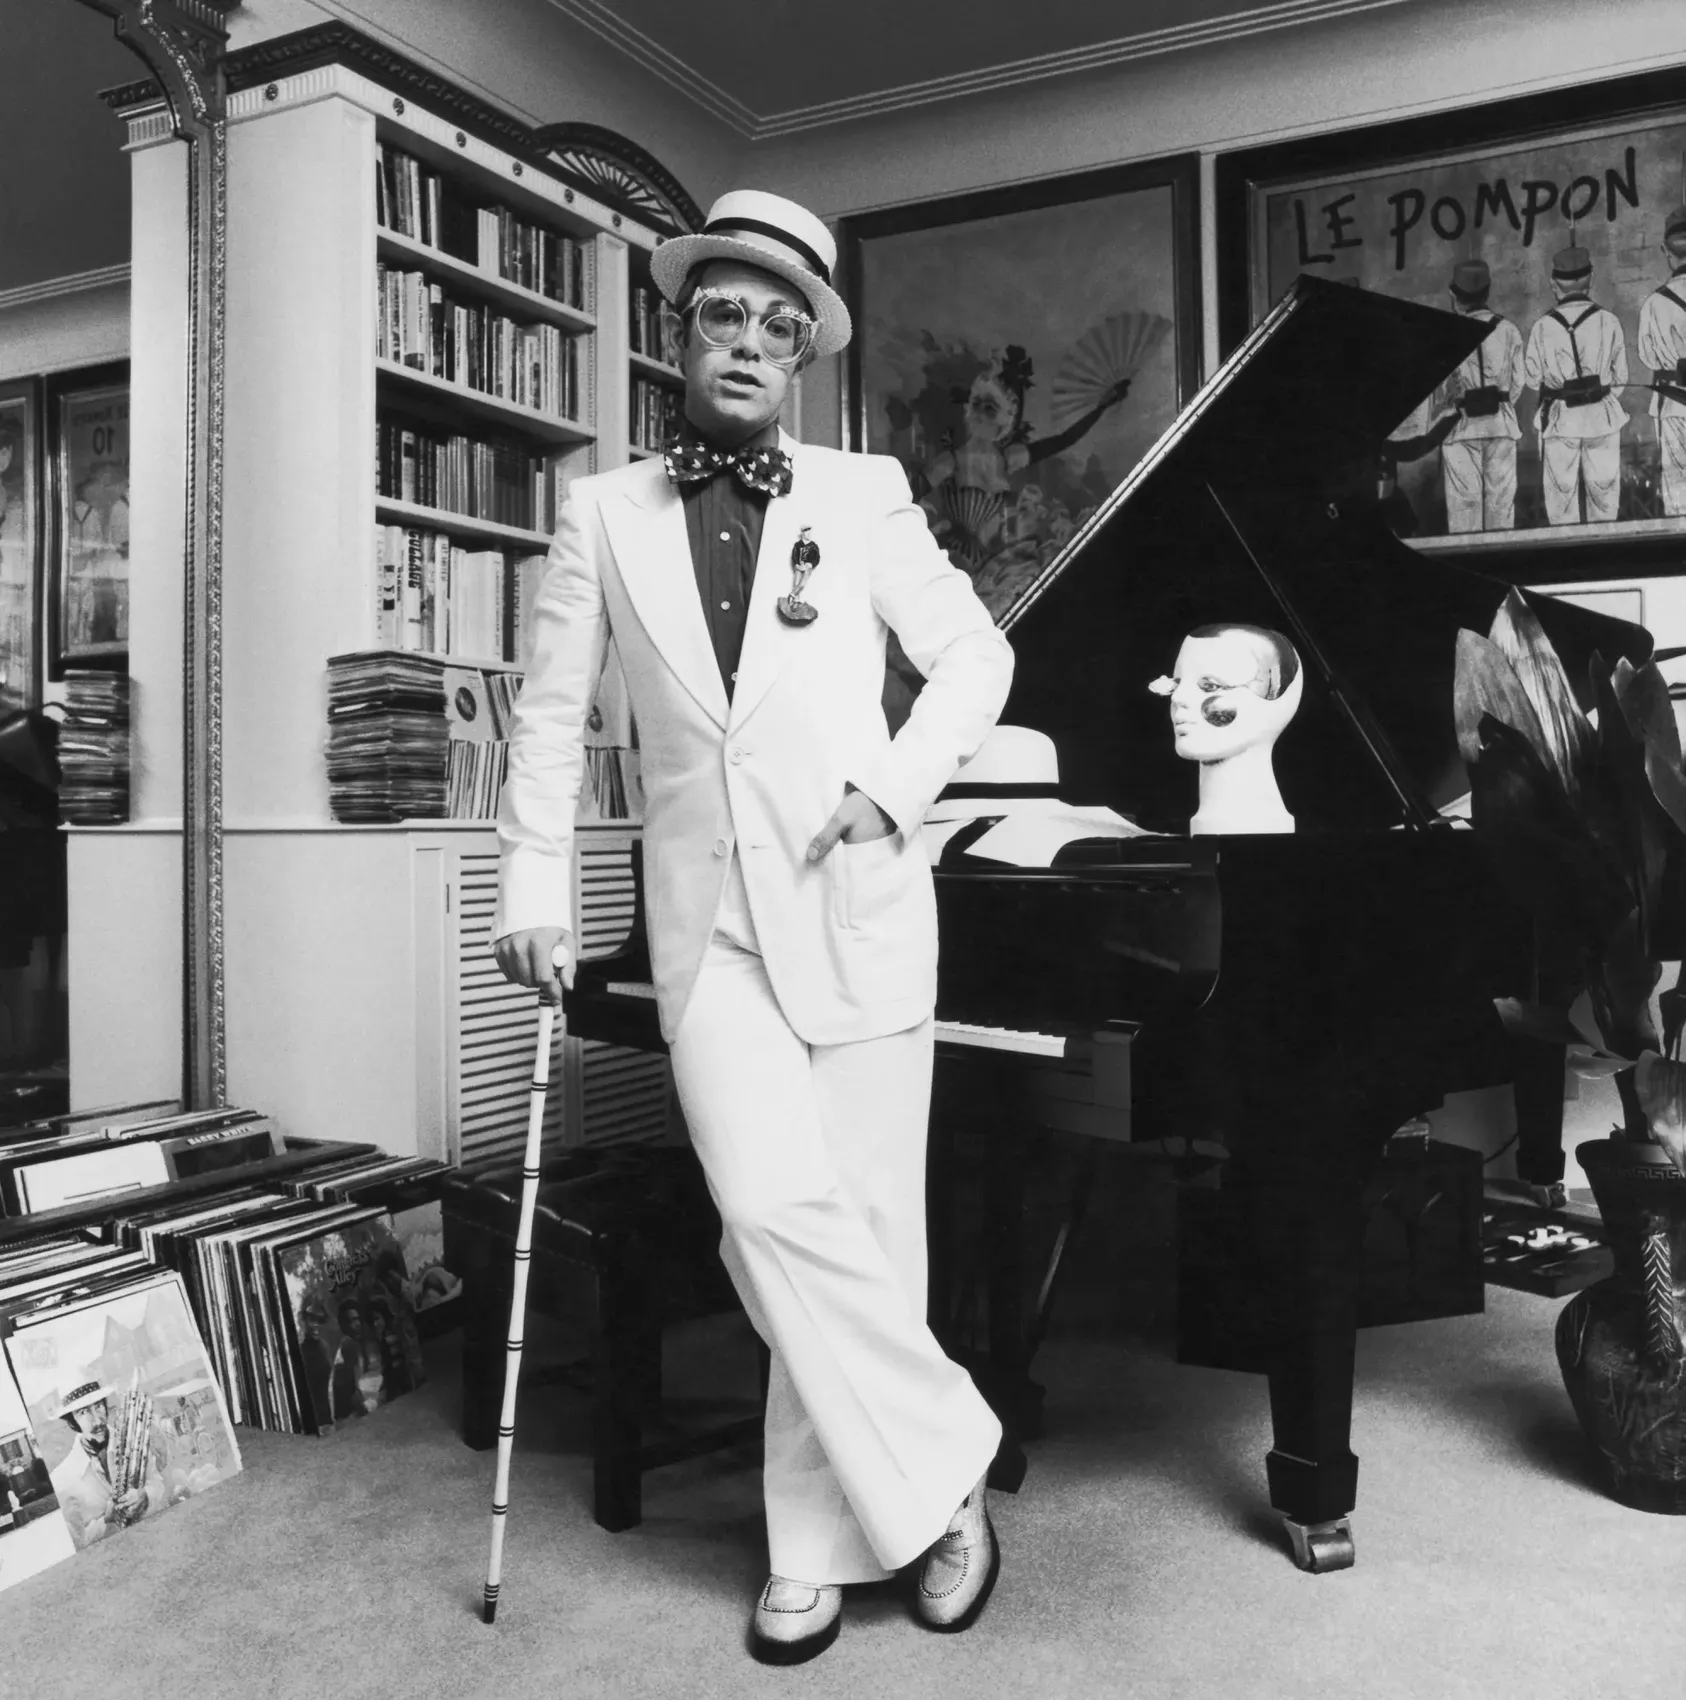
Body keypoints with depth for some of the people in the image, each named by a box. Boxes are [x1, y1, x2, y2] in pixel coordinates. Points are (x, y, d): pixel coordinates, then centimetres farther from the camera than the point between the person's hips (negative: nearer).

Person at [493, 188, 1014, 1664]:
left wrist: (898, 783, -6)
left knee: (863, 1226, 2)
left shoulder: (864, 494, 6)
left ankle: (818, 1546, 20)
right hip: (707, 917, 1)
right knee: (777, 1215, -13)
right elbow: (552, 709, 11)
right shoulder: (608, 514, 9)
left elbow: (975, 656, 9)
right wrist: (535, 890, 5)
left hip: (855, 900, 0)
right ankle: (943, 1475, 9)